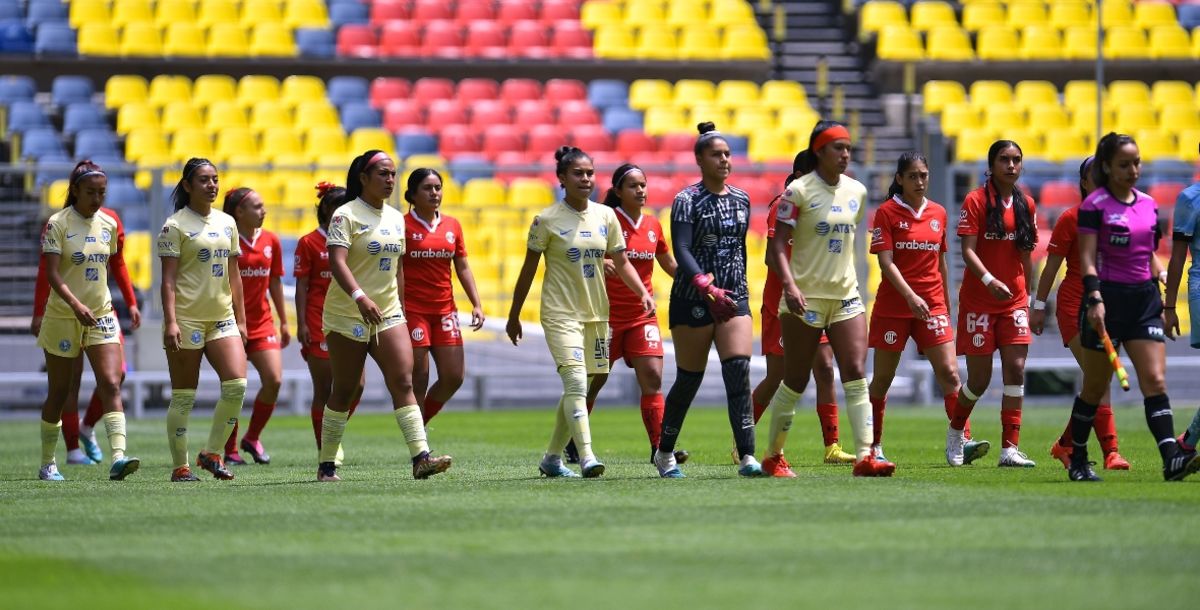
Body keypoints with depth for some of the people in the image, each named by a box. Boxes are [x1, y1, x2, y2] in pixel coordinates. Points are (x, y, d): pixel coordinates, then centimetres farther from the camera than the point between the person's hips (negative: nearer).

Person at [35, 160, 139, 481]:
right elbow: (51, 273, -20)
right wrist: (76, 304, -33)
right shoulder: (57, 224, -11)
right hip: (62, 318, -4)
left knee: (111, 384, -13)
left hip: (101, 315, 4)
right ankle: (47, 464, 20)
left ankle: (118, 457, -23)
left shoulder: (108, 225, 5)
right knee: (59, 392, 6)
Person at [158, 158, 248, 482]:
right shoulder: (176, 225, -5)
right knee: (183, 397, -1)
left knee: (237, 384, -10)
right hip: (187, 319, -5)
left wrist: (241, 319, 13)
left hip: (222, 318, 5)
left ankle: (212, 453, 4)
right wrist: (170, 322, -18)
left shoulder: (227, 223, 13)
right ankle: (180, 466, 6)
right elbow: (168, 279, -10)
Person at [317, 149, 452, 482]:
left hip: (388, 314, 5)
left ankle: (421, 457, -18)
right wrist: (360, 297, -37)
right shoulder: (346, 215, -10)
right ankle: (326, 465, 14)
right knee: (344, 391, 2)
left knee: (403, 383, -9)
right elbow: (337, 261, -23)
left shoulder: (396, 218, 12)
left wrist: (400, 306, 17)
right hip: (347, 317, -5)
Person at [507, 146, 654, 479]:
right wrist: (514, 316, 5)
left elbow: (621, 263, 11)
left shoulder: (606, 216, 6)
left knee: (576, 388, 10)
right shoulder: (547, 220, -5)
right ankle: (586, 458, -28)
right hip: (560, 313, -5)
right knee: (576, 382, -20)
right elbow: (529, 269, 1)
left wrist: (643, 293, -6)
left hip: (596, 313, 5)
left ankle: (552, 458, 23)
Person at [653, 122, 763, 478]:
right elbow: (681, 251, -18)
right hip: (692, 300, -4)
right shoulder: (687, 201, -7)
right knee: (689, 379, 3)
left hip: (733, 298, 4)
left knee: (739, 372, -12)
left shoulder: (741, 200, 11)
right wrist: (707, 287, -30)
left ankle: (747, 457, -17)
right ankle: (664, 453, 21)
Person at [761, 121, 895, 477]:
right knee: (795, 381, 2)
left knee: (856, 374, -8)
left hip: (846, 295, 5)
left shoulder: (857, 191, 8)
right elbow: (778, 245, -13)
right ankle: (773, 457, 16)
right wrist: (789, 285, -26)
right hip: (806, 299, -5)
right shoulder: (799, 191, -9)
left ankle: (865, 456, -13)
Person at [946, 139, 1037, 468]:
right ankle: (956, 430, 27)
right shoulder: (976, 201, -6)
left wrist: (1028, 296, 14)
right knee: (979, 378, -1)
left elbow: (1026, 255, 15)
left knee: (1015, 369, -7)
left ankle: (1010, 448, -6)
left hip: (1014, 301, 4)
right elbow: (968, 250, -13)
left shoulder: (1026, 204, 8)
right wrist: (989, 280, -28)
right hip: (978, 301, -4)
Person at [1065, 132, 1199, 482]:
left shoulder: (1148, 204, 12)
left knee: (1155, 381, -9)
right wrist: (1095, 299, -24)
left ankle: (1172, 459, -21)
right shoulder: (1095, 205, -7)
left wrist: (1159, 303, 18)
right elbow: (1087, 258, -12)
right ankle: (1077, 462, 20)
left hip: (1143, 297, 5)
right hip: (1108, 298, -5)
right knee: (1095, 388, 5)